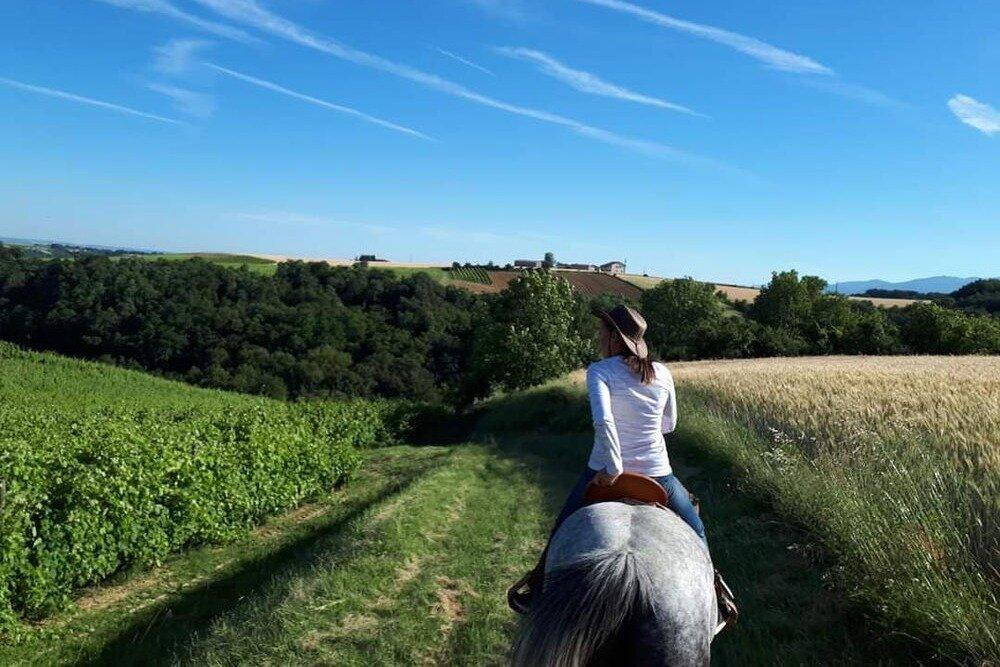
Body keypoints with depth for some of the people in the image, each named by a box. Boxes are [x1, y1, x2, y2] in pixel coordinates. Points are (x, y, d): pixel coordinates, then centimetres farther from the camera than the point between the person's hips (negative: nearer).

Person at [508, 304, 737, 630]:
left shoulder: (599, 371, -12)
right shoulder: (662, 373, 1)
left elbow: (602, 420, -29)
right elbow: (669, 424, 13)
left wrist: (613, 470, -24)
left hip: (605, 473, -2)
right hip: (658, 475, 2)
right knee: (695, 535, 29)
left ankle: (535, 590, 33)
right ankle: (713, 589, 28)